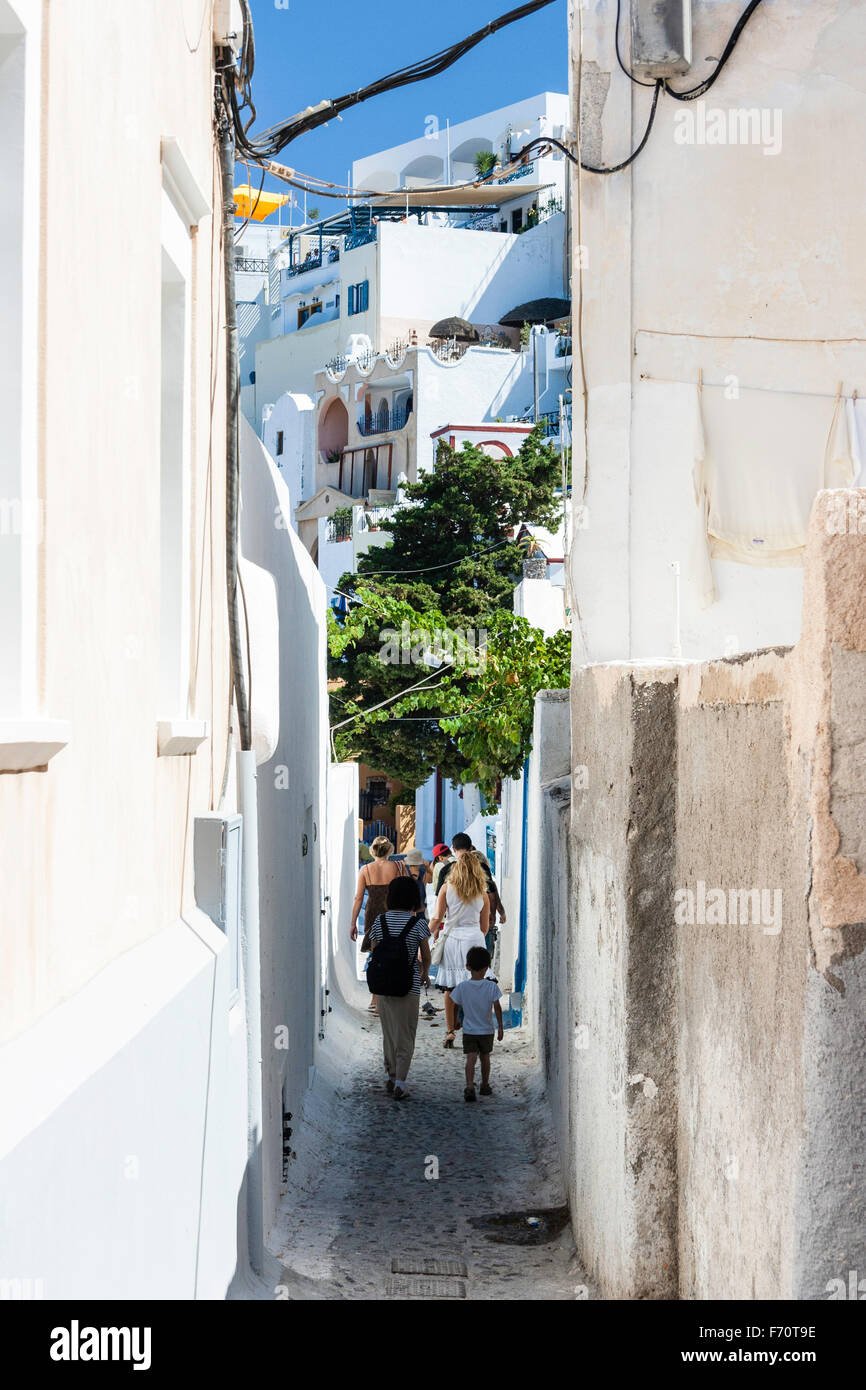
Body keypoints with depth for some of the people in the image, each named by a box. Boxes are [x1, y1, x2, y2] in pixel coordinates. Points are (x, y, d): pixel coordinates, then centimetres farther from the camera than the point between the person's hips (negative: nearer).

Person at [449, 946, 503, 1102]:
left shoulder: (462, 987, -6)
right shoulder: (492, 986, -9)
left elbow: (455, 1006, 1)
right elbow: (497, 1008, -10)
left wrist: (456, 1021, 18)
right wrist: (500, 1027, -1)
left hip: (469, 1031, -1)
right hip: (487, 1030, 1)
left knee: (470, 1059, -8)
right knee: (485, 1058, 19)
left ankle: (469, 1086, -26)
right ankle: (485, 1086, 32)